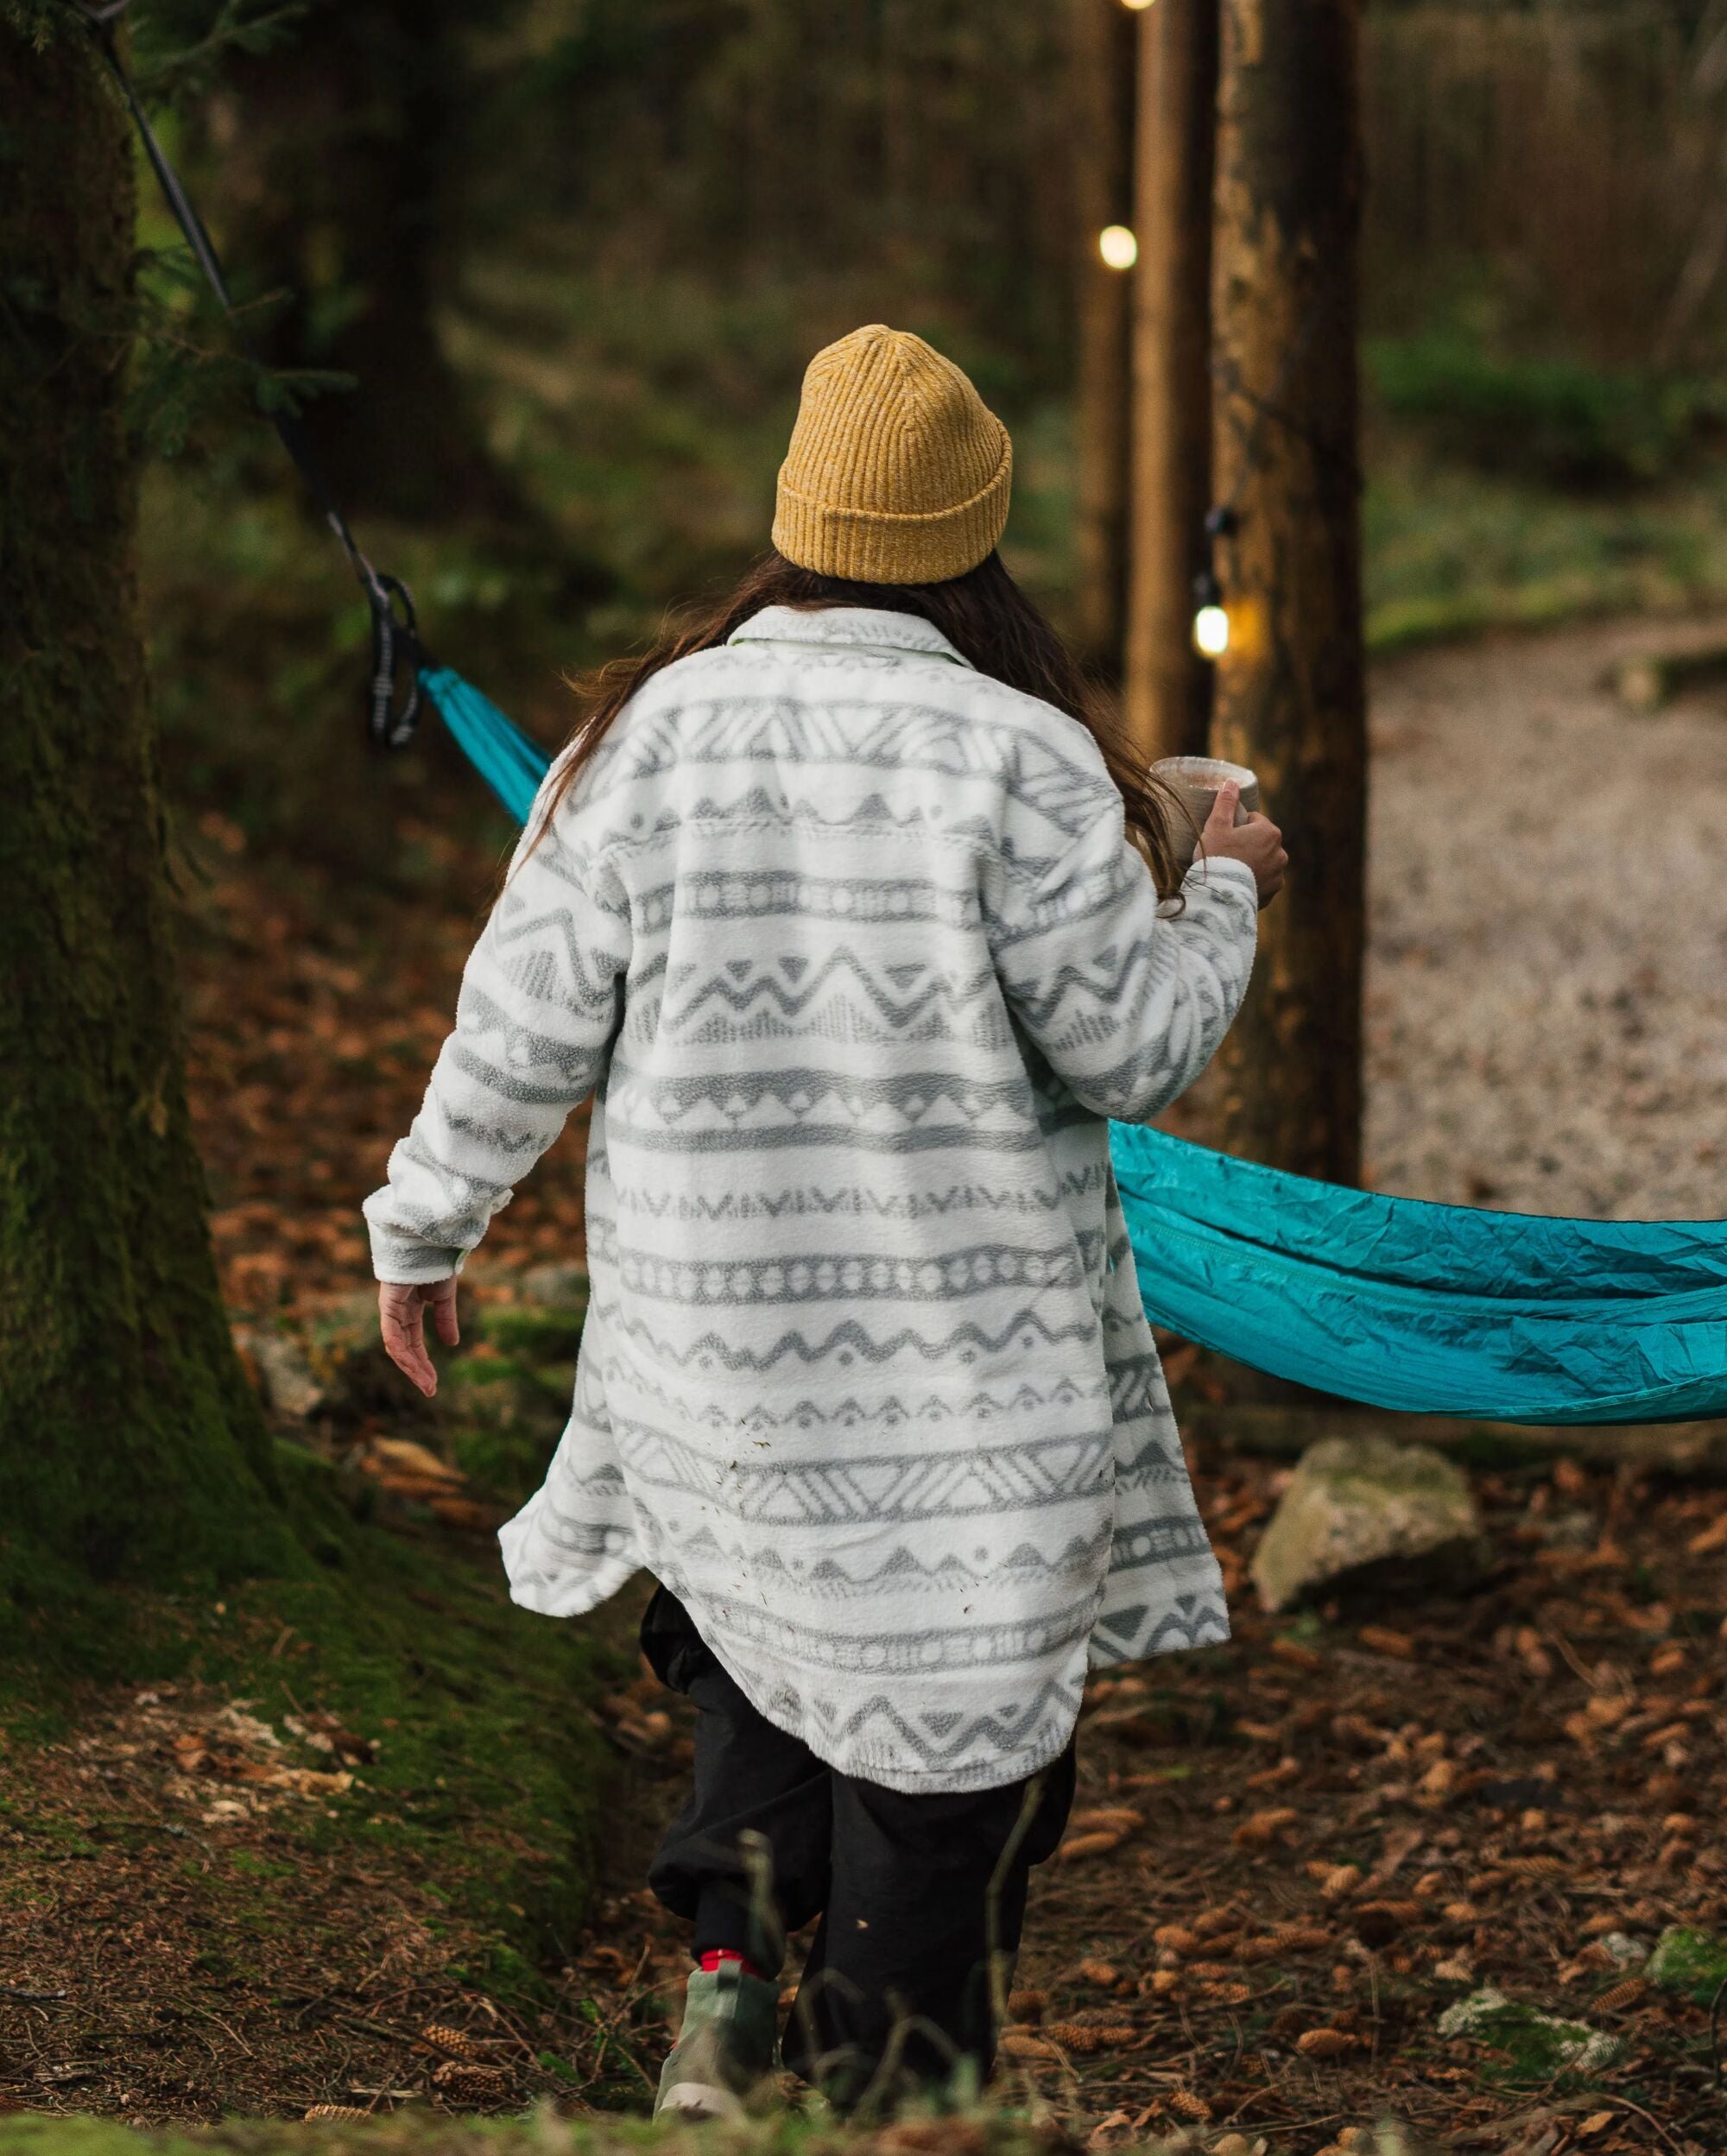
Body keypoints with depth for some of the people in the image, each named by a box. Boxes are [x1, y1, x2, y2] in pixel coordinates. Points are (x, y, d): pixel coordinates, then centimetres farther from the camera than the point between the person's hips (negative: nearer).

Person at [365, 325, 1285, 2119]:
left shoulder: (647, 736, -5)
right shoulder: (1019, 762, -14)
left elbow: (523, 1032, -1)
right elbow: (1133, 1049, -10)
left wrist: (424, 1228, 13)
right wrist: (1223, 896, 9)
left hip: (712, 1327, 3)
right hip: (966, 1355, -3)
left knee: (765, 1578, 27)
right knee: (942, 1699, 8)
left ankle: (732, 1941, 9)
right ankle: (886, 2095, 13)